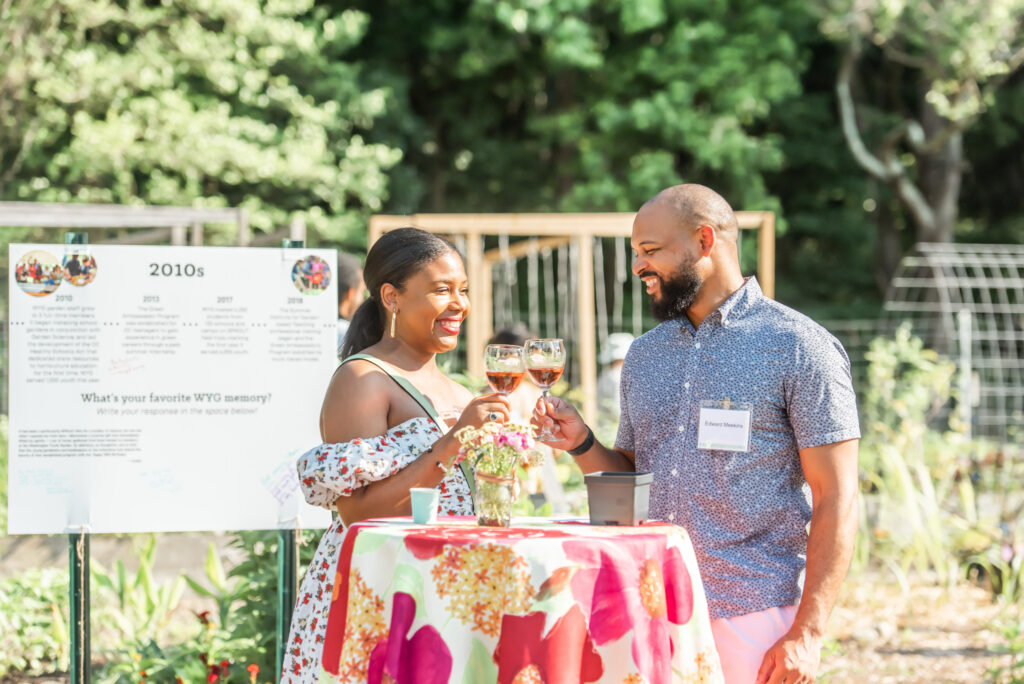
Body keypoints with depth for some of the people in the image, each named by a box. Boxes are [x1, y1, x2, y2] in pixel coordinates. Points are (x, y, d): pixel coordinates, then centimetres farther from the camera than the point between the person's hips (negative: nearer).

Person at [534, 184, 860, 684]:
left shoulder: (799, 348, -5)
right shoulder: (645, 355, 14)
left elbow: (836, 501, -9)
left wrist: (807, 633, -16)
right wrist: (582, 444, -1)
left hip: (754, 623, -5)